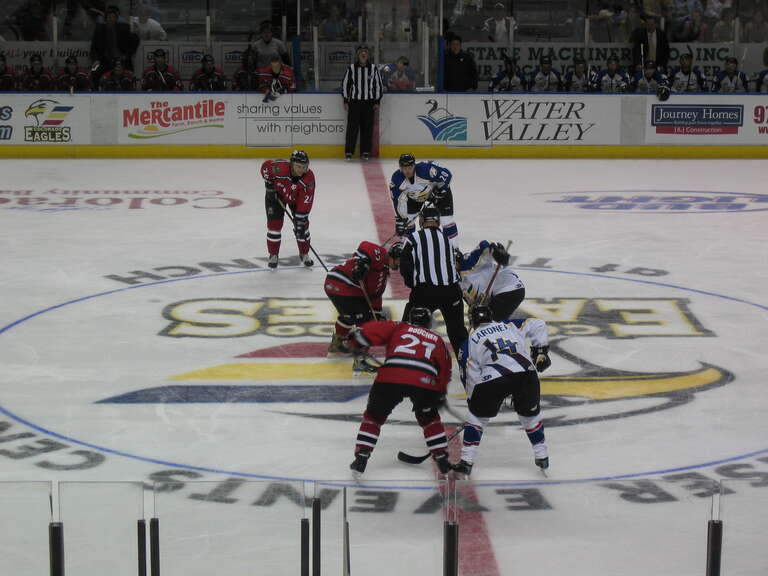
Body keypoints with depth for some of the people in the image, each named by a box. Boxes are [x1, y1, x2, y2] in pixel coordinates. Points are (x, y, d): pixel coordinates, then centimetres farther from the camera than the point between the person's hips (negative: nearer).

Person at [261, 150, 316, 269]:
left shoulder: (309, 178, -34)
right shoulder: (280, 167, -39)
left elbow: (305, 203, -32)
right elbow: (265, 166, -16)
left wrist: (300, 223, -32)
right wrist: (269, 185, -15)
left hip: (296, 197, 1)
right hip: (276, 194, -1)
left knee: (302, 224, -2)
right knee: (274, 224, -6)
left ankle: (304, 254, 18)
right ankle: (273, 255, 10)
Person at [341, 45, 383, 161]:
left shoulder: (373, 69, 3)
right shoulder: (351, 68, 0)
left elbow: (378, 85, 8)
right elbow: (345, 84, 5)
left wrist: (377, 102, 5)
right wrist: (345, 101, 2)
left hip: (369, 102, 1)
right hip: (354, 101, -1)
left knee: (367, 127, 3)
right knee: (352, 126, -4)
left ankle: (365, 152, 11)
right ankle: (349, 152, 2)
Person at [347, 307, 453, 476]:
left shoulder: (399, 328, 26)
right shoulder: (438, 340, 32)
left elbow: (374, 330, 10)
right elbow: (445, 370, 31)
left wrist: (355, 342, 18)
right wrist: (440, 394, 42)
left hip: (390, 378, -1)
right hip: (425, 381, 1)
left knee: (374, 416, 19)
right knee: (429, 418, 27)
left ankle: (361, 458, 11)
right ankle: (442, 459, 21)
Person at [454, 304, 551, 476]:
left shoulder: (470, 342, 22)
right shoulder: (509, 326, 28)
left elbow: (470, 376, 18)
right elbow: (537, 325, 27)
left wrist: (472, 398, 30)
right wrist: (541, 351, 32)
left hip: (493, 379, -2)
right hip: (526, 373, 2)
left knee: (477, 416, 18)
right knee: (530, 415, 27)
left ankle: (466, 462, 14)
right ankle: (542, 457, 30)